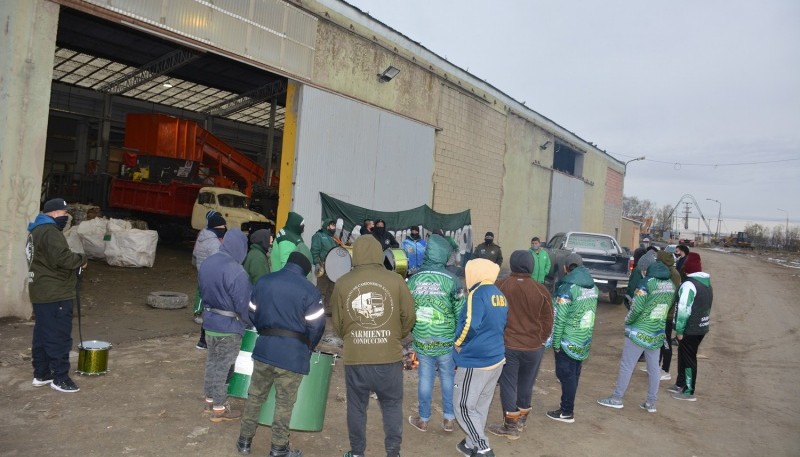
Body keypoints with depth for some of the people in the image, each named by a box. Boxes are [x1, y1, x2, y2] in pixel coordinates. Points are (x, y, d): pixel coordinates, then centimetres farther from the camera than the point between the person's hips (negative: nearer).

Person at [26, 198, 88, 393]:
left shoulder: (36, 231, 18)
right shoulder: (50, 232, -17)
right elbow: (62, 258, -28)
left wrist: (76, 261, 10)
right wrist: (82, 259, -11)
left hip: (41, 293, 11)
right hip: (55, 295, -11)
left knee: (41, 336, 16)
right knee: (59, 337, -4)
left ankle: (41, 374, 24)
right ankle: (60, 378, 1)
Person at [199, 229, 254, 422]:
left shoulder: (207, 263, -1)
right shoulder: (236, 272, -27)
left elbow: (203, 291, 12)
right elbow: (244, 304, -20)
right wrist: (252, 323, -3)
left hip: (210, 321, 8)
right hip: (228, 326, -8)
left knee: (212, 362, 21)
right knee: (222, 366, 5)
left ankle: (210, 399, 36)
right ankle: (219, 408, 18)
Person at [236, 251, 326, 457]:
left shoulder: (263, 281, 7)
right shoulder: (308, 290, -8)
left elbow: (252, 313, 14)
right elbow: (316, 326, -8)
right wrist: (308, 348, 9)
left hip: (264, 347, 4)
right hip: (293, 352, -4)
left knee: (255, 396, 18)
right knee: (284, 403, 7)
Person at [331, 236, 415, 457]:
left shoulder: (342, 283, -3)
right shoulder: (396, 280, -6)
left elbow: (337, 323, 6)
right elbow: (409, 317, 1)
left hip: (355, 357, 1)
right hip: (390, 356, 0)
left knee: (356, 406, 16)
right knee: (392, 405, 15)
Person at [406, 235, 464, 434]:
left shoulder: (413, 279, -4)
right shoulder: (451, 279, -12)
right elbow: (460, 311, -9)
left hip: (422, 340, 2)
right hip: (446, 340, -1)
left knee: (425, 378, 14)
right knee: (448, 377, 14)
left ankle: (423, 419, 26)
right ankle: (449, 418, 25)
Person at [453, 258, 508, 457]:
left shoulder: (478, 293, -19)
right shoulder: (500, 295, 8)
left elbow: (470, 325, -27)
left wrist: (458, 344, -10)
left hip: (475, 362, -8)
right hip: (496, 359, 9)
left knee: (464, 407, 4)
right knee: (481, 405, 18)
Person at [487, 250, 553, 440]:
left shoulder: (500, 286, -10)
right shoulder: (541, 290, -7)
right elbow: (547, 322, 0)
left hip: (507, 345, -2)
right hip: (534, 347, 2)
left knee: (508, 385, 9)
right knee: (526, 385, 18)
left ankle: (511, 426, 17)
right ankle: (521, 421, 33)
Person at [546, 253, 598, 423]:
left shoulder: (567, 288, -19)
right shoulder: (593, 287, 4)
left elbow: (559, 319, -18)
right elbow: (592, 313, 8)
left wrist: (556, 342, -10)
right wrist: (586, 334, 14)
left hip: (568, 341, -7)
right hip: (584, 341, 7)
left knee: (566, 375, 4)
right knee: (574, 374, 17)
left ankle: (567, 412, 13)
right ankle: (568, 407, 29)